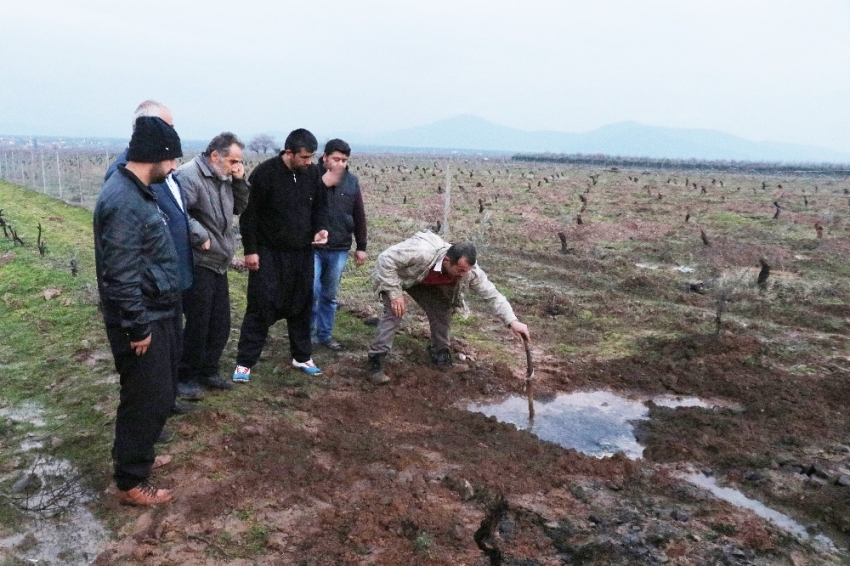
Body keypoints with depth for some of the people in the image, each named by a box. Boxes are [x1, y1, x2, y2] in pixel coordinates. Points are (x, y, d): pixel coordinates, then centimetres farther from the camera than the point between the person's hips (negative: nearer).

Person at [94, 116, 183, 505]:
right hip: (142, 320, -10)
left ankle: (135, 456, 40)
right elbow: (121, 275, -25)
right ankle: (130, 482, 19)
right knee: (147, 399, 2)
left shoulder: (137, 191, 9)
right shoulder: (123, 201, -24)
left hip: (157, 313, 10)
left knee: (159, 394, 21)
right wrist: (138, 327, -20)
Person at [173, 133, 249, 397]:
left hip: (218, 264, 9)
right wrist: (201, 236, -24)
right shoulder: (189, 174, -17)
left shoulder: (224, 179, 12)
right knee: (197, 325, 0)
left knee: (220, 324, 14)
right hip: (196, 264, -9)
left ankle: (207, 371, 28)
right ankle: (185, 377, 17)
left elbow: (240, 207, 17)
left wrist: (239, 181, 3)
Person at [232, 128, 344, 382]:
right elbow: (249, 213, -11)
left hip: (302, 253, 5)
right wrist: (250, 250, -12)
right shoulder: (265, 173, -14)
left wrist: (321, 227, -8)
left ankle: (302, 357, 27)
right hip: (269, 253, -5)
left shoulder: (313, 173, 0)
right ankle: (244, 362, 8)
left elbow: (320, 206, 12)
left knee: (302, 306, 12)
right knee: (261, 306, -3)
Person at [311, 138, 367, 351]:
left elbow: (359, 216, 9)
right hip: (312, 247, -3)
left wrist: (361, 247, 9)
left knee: (330, 295, 13)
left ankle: (324, 334, 26)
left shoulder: (352, 181, 5)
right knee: (311, 291, -6)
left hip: (339, 250, 4)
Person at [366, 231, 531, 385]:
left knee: (442, 311, -7)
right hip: (394, 275, -5)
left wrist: (512, 321, -32)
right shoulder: (421, 252, -45)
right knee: (394, 313, -24)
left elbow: (492, 294, -22)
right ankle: (376, 361, -15)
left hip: (425, 283, 5)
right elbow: (386, 259, -37)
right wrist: (395, 293, -36)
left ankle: (441, 354, 14)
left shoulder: (469, 271, -28)